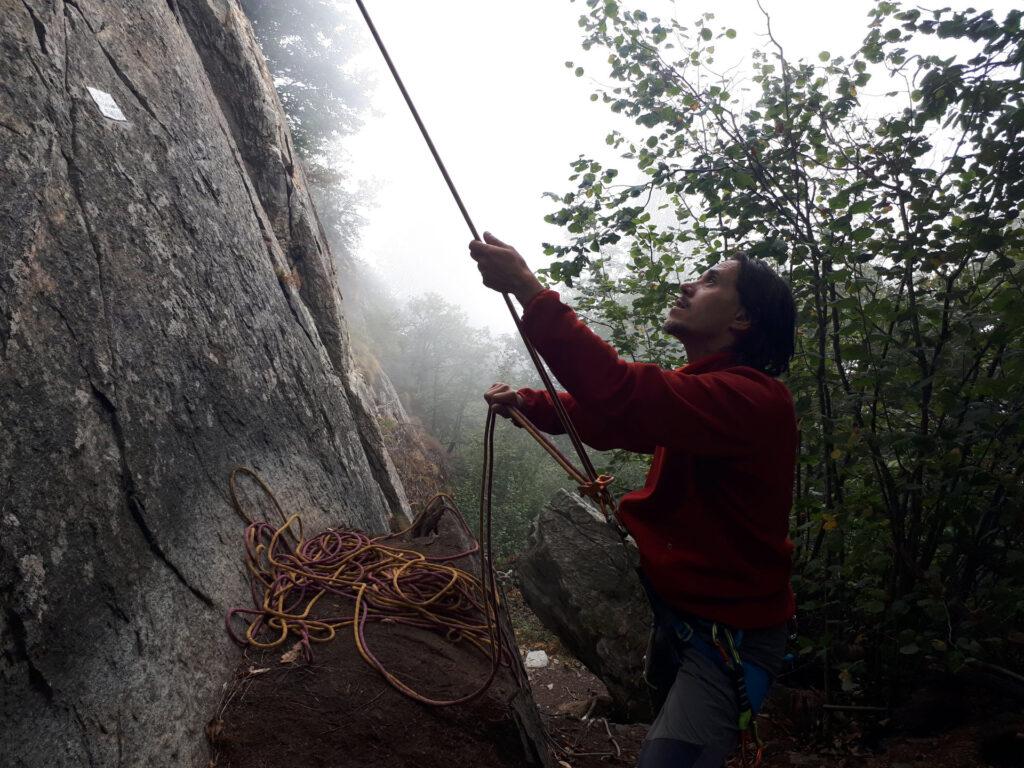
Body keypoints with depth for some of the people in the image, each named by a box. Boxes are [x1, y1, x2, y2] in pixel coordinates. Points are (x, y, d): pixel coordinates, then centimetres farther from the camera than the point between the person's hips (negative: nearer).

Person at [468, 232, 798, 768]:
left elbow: (625, 399, -37)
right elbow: (604, 418, 12)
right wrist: (525, 402, -3)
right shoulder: (698, 385, 7)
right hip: (674, 604, 9)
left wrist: (528, 288, -35)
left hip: (731, 639, -9)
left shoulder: (754, 399, -24)